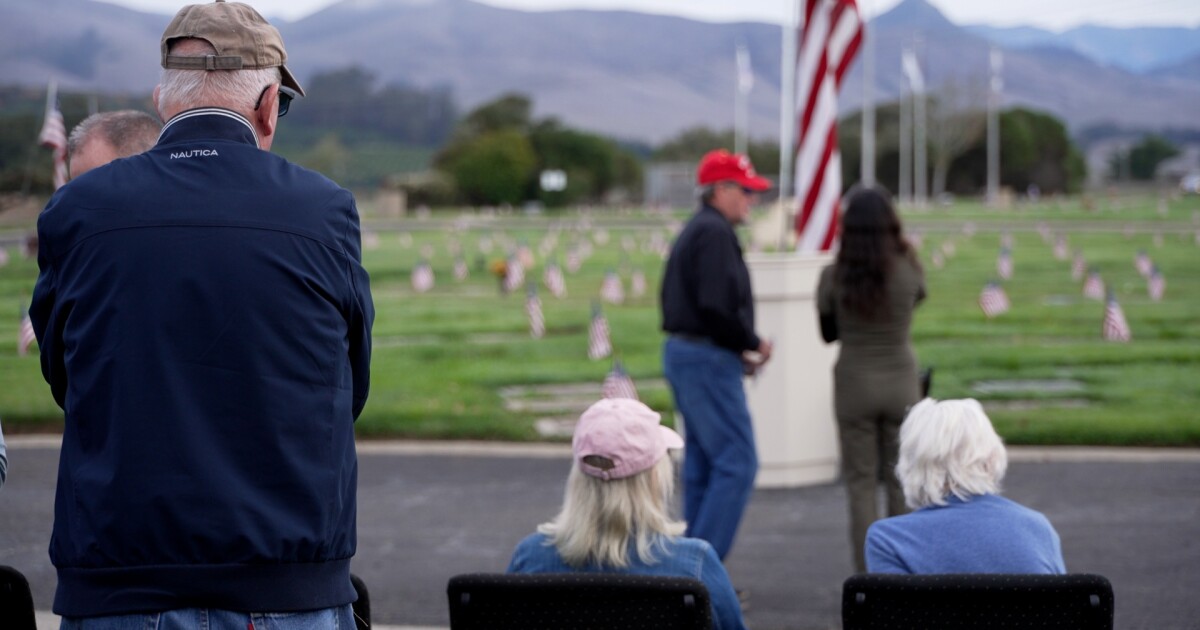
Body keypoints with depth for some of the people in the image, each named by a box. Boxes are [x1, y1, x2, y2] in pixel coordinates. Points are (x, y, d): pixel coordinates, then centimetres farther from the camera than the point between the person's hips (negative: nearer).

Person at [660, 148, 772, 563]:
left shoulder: (694, 231, 19)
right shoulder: (715, 233, -14)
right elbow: (716, 307, -24)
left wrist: (739, 349, 12)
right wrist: (753, 344, -9)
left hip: (681, 353, 11)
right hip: (708, 360, -11)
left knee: (701, 466, 13)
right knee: (737, 463, -9)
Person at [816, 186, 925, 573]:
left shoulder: (832, 276, -10)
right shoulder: (908, 272, -9)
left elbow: (828, 333, 3)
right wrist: (903, 246, 12)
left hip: (854, 384, -1)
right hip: (901, 382, 1)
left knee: (861, 483, 6)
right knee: (901, 481, 11)